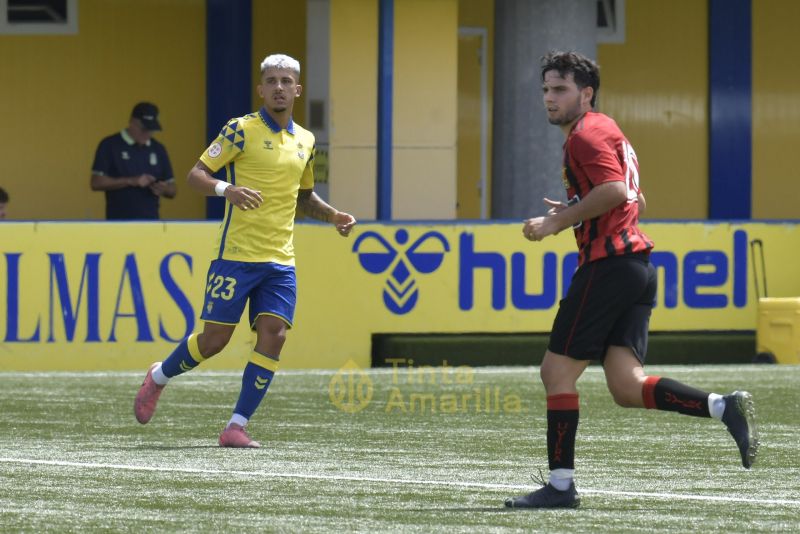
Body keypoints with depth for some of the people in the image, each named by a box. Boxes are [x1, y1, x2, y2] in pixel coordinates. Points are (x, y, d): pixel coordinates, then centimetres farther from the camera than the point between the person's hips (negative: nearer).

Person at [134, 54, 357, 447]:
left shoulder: (305, 141, 14)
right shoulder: (241, 130, -5)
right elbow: (196, 174, -8)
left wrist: (334, 216, 12)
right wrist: (227, 189, -27)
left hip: (280, 260, 5)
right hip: (237, 255, -5)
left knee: (273, 335, -9)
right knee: (215, 338, -4)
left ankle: (237, 427, -4)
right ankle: (159, 377, 25)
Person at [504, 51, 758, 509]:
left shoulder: (587, 134, -7)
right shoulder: (608, 131, 25)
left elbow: (614, 190, -22)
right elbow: (635, 201, 30)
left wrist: (558, 221, -14)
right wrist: (576, 213, 22)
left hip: (608, 262, -10)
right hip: (637, 263, 10)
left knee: (557, 371, -2)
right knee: (628, 388, 0)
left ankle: (561, 484, 0)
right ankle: (725, 407, -12)